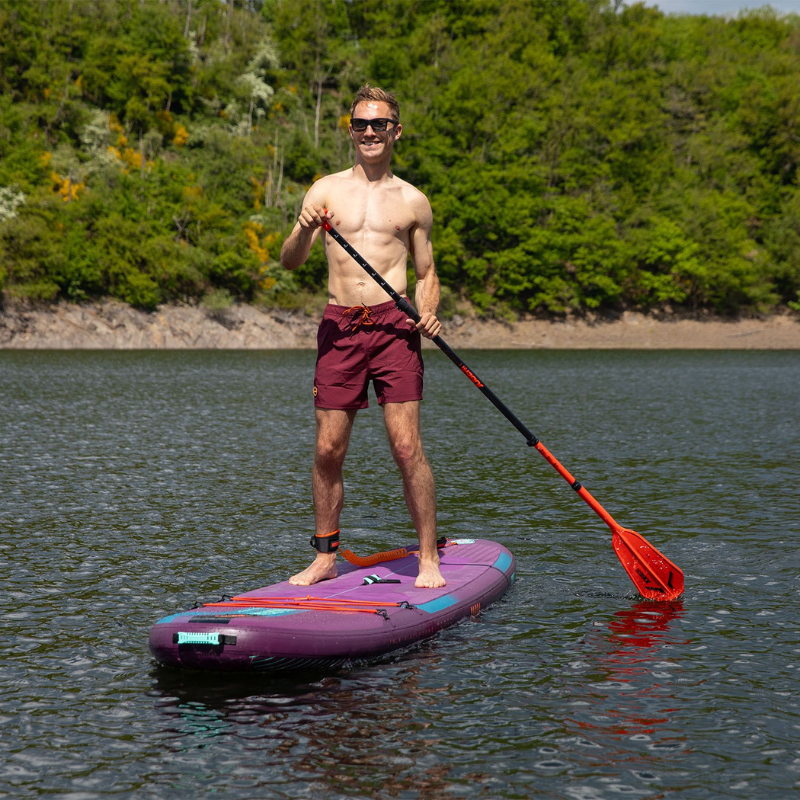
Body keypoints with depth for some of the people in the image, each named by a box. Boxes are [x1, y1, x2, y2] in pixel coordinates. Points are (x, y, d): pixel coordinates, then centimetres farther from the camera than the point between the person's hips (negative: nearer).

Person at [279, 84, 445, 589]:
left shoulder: (413, 201, 10)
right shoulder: (326, 191, 9)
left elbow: (426, 272, 16)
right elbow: (291, 262, 2)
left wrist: (429, 313, -5)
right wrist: (305, 231, -19)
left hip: (393, 325, -1)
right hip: (340, 326, 1)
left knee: (407, 447, -7)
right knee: (329, 449, 2)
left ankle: (430, 560, 1)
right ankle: (325, 558, 16)